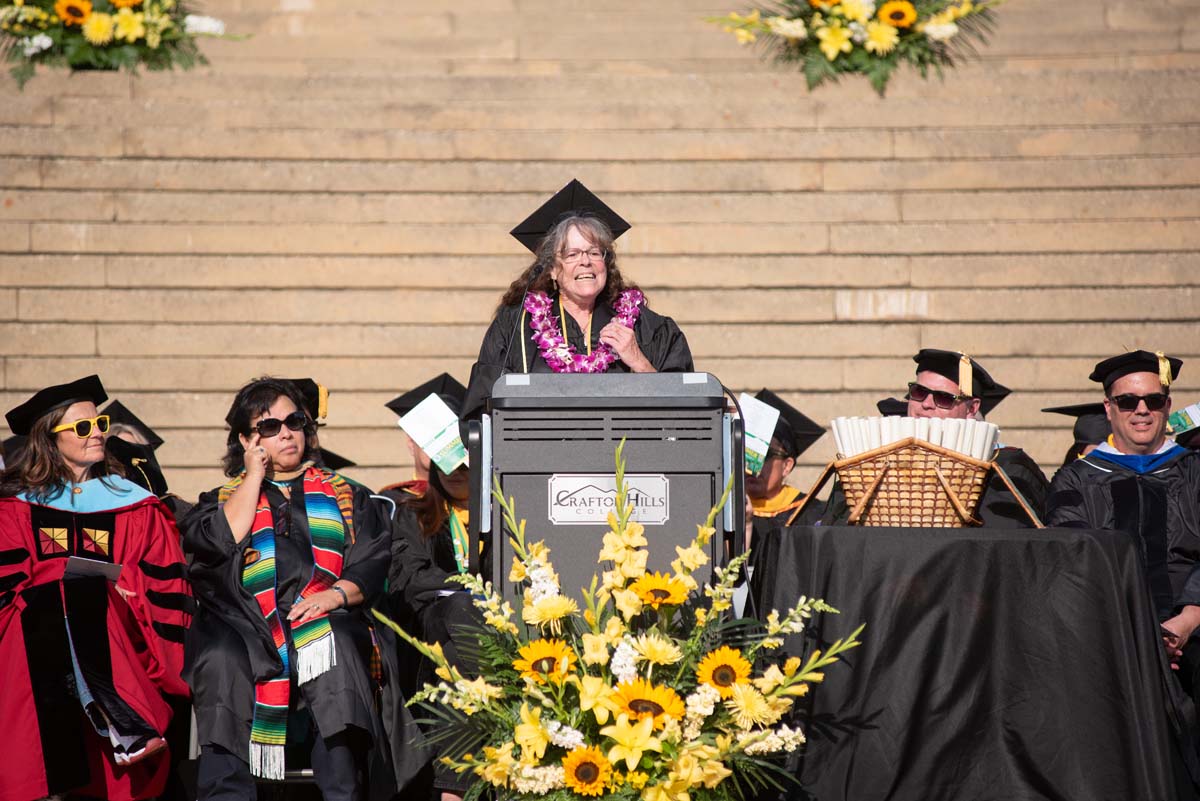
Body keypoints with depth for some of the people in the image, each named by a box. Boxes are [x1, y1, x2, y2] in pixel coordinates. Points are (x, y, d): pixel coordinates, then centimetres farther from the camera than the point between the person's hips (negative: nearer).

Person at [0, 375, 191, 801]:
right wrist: (106, 573, -9)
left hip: (117, 643, 0)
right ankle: (127, 725, -40)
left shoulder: (133, 504, 13)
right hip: (35, 647, 0)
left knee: (84, 595, -30)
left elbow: (165, 589, 8)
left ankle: (124, 723, -40)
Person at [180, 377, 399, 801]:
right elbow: (219, 542, 1)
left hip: (323, 620, 0)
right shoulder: (225, 498, 25)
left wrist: (337, 593, -11)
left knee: (334, 647, -35)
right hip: (244, 622, 0)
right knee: (219, 656, -34)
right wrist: (255, 475, 8)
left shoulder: (346, 495, 24)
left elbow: (374, 563, 10)